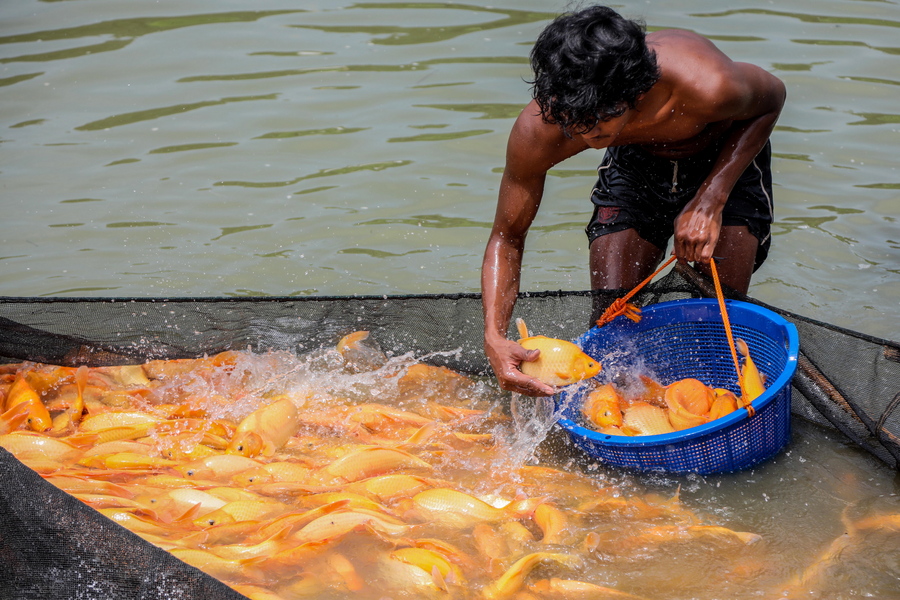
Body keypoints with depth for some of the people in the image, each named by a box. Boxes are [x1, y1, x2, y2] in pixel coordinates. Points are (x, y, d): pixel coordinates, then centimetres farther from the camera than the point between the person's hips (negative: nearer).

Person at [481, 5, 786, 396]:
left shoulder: (707, 86, -43)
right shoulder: (539, 130, -34)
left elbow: (772, 98, -17)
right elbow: (507, 238, -19)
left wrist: (711, 201, -28)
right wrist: (494, 336, -35)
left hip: (728, 162, -1)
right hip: (635, 165, 2)